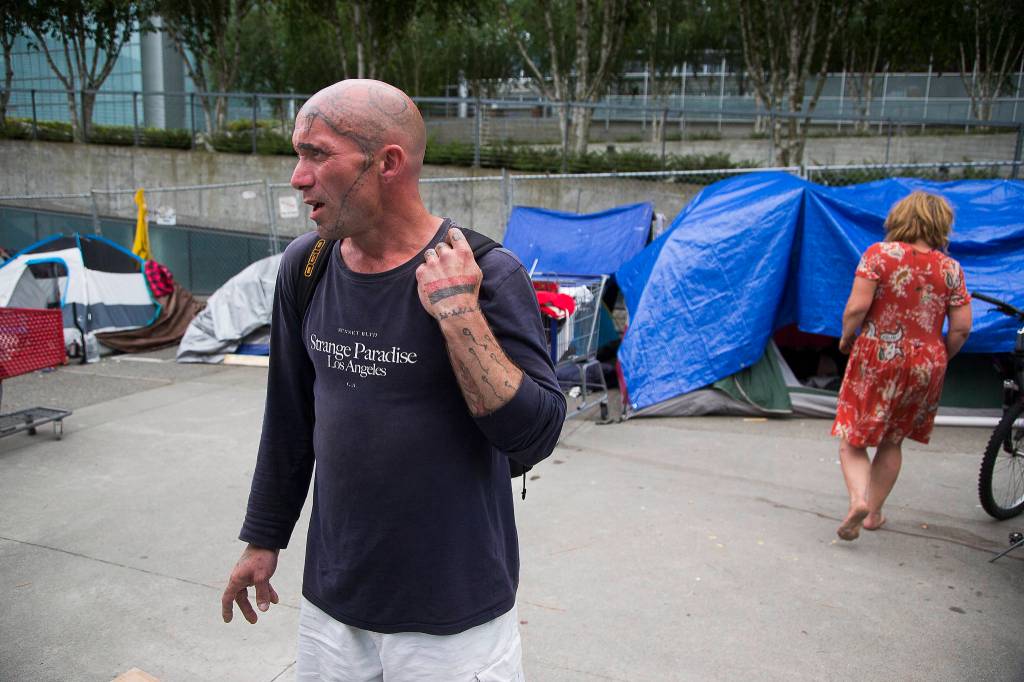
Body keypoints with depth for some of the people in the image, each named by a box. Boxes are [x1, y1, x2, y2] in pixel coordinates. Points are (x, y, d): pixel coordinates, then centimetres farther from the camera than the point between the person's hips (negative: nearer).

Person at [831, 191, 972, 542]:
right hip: (925, 366, 4)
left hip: (876, 357, -3)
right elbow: (962, 328, -1)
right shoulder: (951, 268, 1)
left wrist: (846, 337, 2)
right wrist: (940, 358, 16)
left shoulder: (880, 254, -8)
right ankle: (874, 513, 26)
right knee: (892, 442, 20)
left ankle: (858, 499, -18)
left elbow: (857, 306, -16)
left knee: (852, 441, 6)